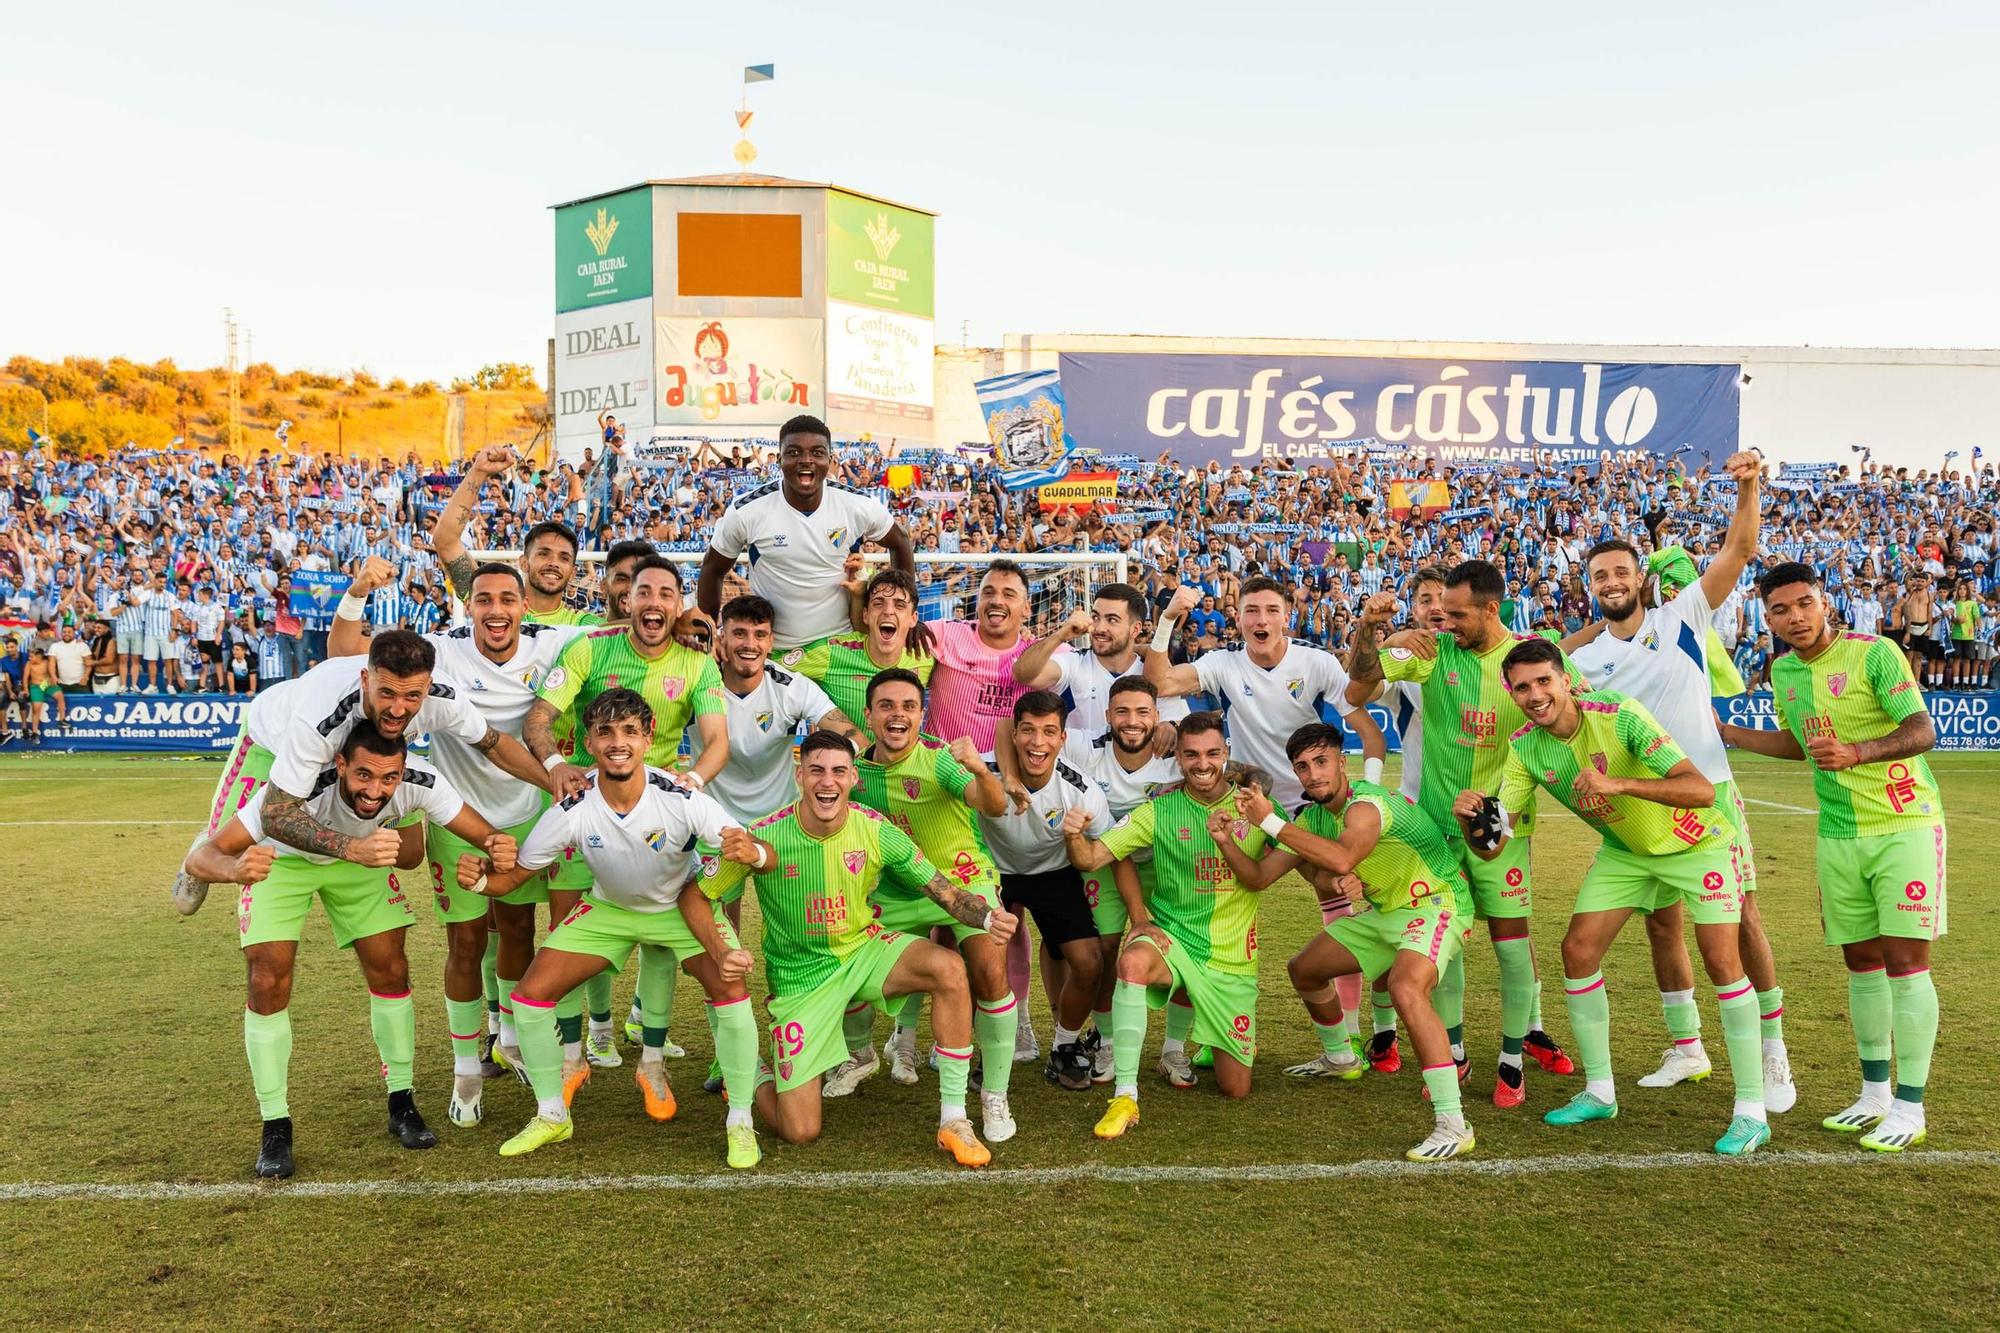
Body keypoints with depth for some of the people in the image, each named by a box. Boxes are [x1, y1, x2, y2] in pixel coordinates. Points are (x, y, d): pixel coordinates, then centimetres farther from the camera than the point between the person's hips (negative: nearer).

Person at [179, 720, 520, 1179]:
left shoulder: (419, 782, -35)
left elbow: (491, 840, -28)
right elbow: (198, 858, -44)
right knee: (268, 983, -12)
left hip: (362, 856, 3)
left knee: (390, 969, -4)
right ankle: (275, 1127, 4)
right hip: (282, 860, -2)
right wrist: (235, 869, -67)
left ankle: (402, 1104, 13)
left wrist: (500, 850, -53)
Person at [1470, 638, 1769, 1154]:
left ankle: (1751, 1112, 1)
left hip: (1695, 842, -5)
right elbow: (1491, 845, -15)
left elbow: (1701, 789, -40)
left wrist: (1618, 783, -53)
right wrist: (1469, 819, -38)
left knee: (1722, 961, -13)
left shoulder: (1619, 715, -32)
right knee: (1578, 951, -2)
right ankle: (1599, 1092, 14)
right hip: (1624, 849, 5)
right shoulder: (1524, 747, -16)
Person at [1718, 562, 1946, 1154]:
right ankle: (1874, 1095, 23)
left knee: (1905, 958, -6)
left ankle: (1909, 1108, 3)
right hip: (1837, 836, 6)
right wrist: (1728, 733, 16)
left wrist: (1856, 752, -35)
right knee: (1862, 961, 11)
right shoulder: (1782, 673, 6)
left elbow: (1923, 730, -20)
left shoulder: (1874, 653, -12)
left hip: (1904, 827, -6)